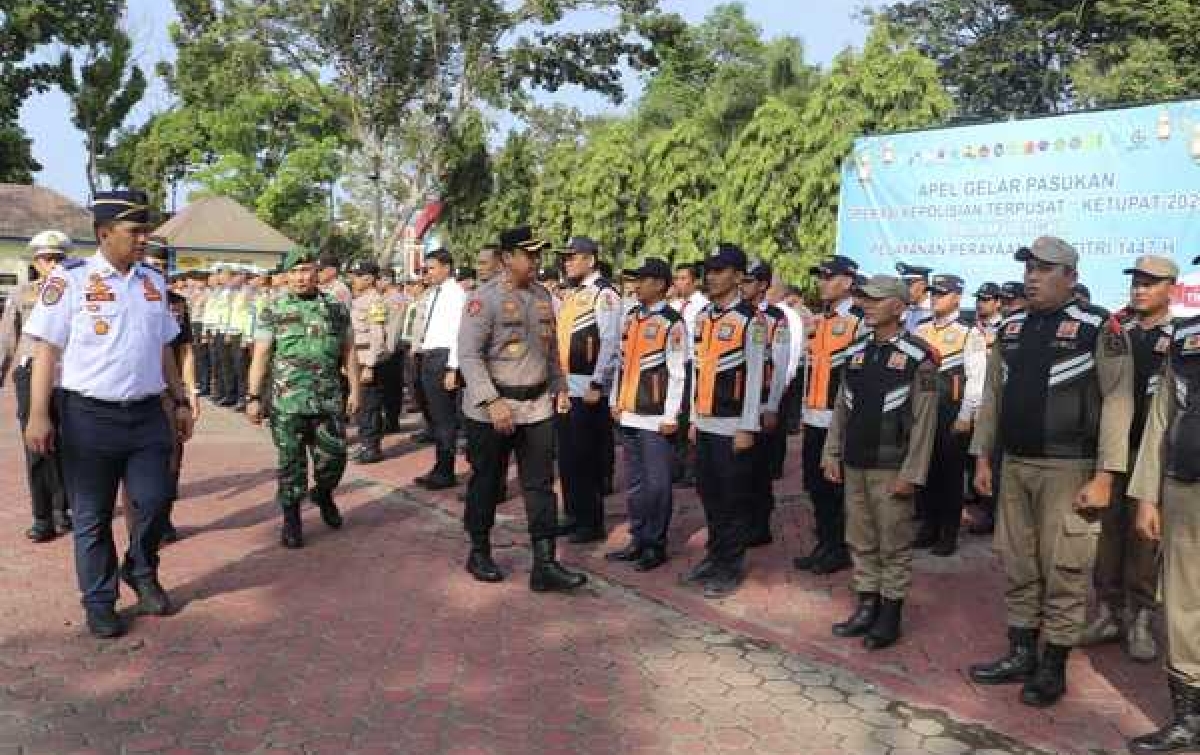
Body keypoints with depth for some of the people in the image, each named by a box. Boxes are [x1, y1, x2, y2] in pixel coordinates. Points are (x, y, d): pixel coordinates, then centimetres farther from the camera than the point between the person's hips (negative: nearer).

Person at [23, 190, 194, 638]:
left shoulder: (153, 282, 9)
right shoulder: (70, 280, -7)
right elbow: (47, 350, -8)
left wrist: (180, 401, 15)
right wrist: (38, 415, -13)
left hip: (147, 415, 4)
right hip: (89, 416, -4)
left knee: (154, 501, 4)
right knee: (92, 517, 8)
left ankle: (141, 575, 30)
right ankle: (100, 603, 23)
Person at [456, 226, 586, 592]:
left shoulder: (542, 296, 8)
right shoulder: (485, 298, -11)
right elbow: (468, 355, -16)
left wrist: (558, 386, 12)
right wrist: (493, 402, -21)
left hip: (537, 406, 5)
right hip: (492, 407, -5)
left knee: (540, 485, 4)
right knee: (486, 483, 10)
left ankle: (545, 565, 8)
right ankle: (479, 553, 28)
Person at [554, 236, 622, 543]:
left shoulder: (604, 293, -11)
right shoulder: (574, 295, 16)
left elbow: (611, 343, -17)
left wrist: (597, 385, -20)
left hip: (588, 390, -9)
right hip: (567, 389, 9)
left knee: (587, 459, -1)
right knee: (567, 457, 14)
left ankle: (592, 524, 10)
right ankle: (574, 517, 26)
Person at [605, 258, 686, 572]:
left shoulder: (673, 322, -10)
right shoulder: (631, 317, 11)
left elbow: (677, 373, -13)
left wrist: (671, 417, -15)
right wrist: (616, 401, 14)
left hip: (655, 417, -7)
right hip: (629, 413, 7)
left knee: (656, 483, 1)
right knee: (633, 483, 13)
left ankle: (656, 545, 13)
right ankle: (638, 541, 24)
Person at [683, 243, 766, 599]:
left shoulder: (751, 319, -11)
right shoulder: (702, 316, 10)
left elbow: (754, 377, -12)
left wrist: (747, 428, -14)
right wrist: (694, 419, 14)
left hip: (733, 426, -7)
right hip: (705, 424, 7)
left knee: (734, 499, 3)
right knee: (709, 495, 15)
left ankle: (732, 566, 15)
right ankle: (714, 556, 29)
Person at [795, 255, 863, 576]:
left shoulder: (860, 320, -10)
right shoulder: (817, 320, 14)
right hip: (814, 418, 8)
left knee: (837, 488, 2)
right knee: (815, 484, 14)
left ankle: (841, 549, 16)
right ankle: (824, 544, 27)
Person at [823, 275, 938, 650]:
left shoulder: (919, 356, -8)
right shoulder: (855, 351, 10)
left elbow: (924, 420, -11)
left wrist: (911, 473, -14)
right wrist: (831, 454, 10)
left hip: (890, 468, -6)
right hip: (853, 464, 6)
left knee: (894, 545, 4)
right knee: (861, 541, 13)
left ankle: (890, 615, 15)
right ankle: (866, 607, 24)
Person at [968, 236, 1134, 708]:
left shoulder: (1099, 328, -8)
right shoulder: (1010, 328, 10)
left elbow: (1117, 402, -12)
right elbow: (992, 395, 14)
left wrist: (1104, 475, -16)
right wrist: (982, 456, 11)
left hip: (1067, 469, -6)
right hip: (1014, 465, 6)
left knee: (1063, 571, 2)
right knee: (1017, 567, 13)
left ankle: (1053, 668, 16)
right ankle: (1020, 654, 27)